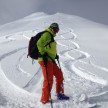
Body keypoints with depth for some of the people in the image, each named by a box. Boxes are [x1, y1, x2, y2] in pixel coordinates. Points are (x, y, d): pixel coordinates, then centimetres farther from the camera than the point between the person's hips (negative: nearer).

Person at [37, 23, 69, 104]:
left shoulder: (50, 36, 24)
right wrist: (43, 54, -24)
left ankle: (60, 94, 26)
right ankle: (45, 99, 1)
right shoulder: (47, 34, -8)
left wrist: (55, 55, 23)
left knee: (59, 75, 15)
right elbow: (40, 44, -22)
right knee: (49, 80, -8)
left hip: (50, 60, 10)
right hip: (45, 60, -10)